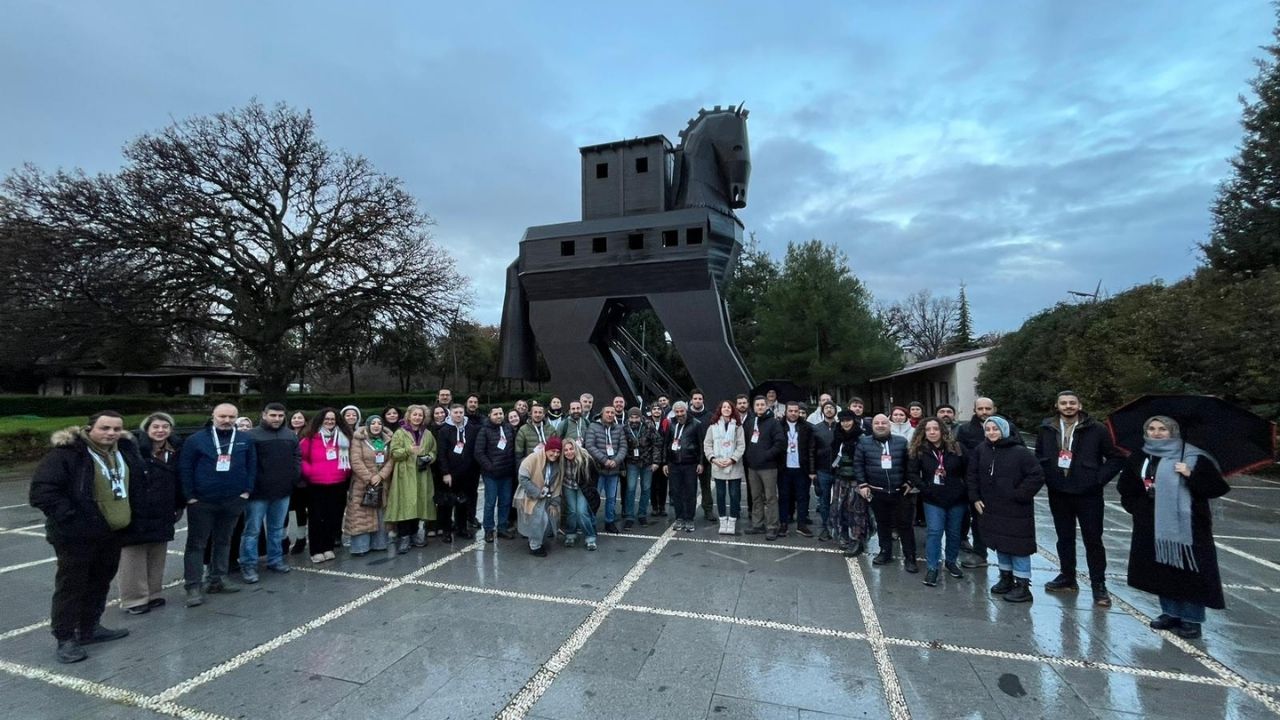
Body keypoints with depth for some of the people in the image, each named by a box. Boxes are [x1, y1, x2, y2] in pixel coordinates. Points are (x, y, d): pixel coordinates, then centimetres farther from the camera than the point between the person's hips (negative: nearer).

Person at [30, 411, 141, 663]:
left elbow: (137, 481, 21)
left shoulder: (125, 451, 6)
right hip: (77, 535, -7)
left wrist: (130, 514, 13)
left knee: (100, 583, 17)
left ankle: (89, 628, 32)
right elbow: (42, 491, -19)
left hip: (113, 533, 7)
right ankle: (65, 639, 14)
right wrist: (69, 519, -22)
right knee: (71, 586, 2)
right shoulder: (66, 453, -16)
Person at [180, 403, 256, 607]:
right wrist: (190, 496, -9)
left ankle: (217, 579, 24)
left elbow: (252, 466, 6)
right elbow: (185, 469, -4)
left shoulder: (245, 440, 3)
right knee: (196, 543, 3)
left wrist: (247, 490, -1)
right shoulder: (196, 440, -3)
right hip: (201, 501, -2)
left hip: (233, 501, 3)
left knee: (223, 541, 13)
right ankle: (193, 586, 9)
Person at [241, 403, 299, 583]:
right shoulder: (252, 435, -9)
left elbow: (297, 457, 14)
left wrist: (294, 477, 3)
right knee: (252, 530, 4)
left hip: (283, 491, 5)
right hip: (258, 492, -5)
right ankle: (248, 565, 14)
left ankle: (275, 560, 27)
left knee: (277, 528, 16)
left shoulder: (291, 436, 7)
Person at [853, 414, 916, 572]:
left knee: (904, 524, 3)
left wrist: (909, 482, -2)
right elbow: (858, 464, 0)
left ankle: (909, 557, 13)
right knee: (882, 523, 13)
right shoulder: (864, 442, 1)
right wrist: (862, 484, -6)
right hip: (877, 492, 1)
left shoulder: (902, 441, 2)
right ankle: (885, 552, 26)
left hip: (900, 492, -1)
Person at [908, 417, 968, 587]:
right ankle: (931, 568, 3)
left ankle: (951, 562, 33)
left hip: (956, 498, 2)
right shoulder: (918, 451, -5)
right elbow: (912, 473, -4)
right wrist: (924, 488, -13)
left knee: (954, 533, 13)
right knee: (934, 532, -7)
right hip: (933, 499, -2)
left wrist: (965, 489, -3)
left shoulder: (955, 448, -3)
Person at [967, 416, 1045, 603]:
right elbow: (971, 475, 9)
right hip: (991, 509, 5)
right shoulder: (981, 450, 0)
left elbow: (1037, 476, -14)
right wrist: (975, 497, 3)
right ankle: (1006, 579, 30)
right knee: (1000, 545, 16)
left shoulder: (1020, 452, -13)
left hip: (1016, 510, -5)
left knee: (1018, 546, 0)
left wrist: (1019, 496, -14)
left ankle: (1023, 586, 12)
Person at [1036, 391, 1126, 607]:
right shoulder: (1046, 429, 2)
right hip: (1058, 493, 3)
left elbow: (1116, 458, -2)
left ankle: (1099, 585, 14)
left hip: (1088, 494, -3)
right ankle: (1067, 577, 27)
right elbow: (1039, 456, 14)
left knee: (1093, 540, 3)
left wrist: (1098, 478, -9)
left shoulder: (1096, 429, -7)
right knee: (1064, 538, 15)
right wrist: (1046, 476, 2)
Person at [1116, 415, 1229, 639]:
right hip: (1153, 526, 4)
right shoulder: (1138, 459, 8)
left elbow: (1218, 488, -8)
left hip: (1186, 525, -4)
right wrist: (1136, 508, 7)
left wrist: (1191, 475, -20)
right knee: (1162, 569, 10)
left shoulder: (1194, 458, -4)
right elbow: (1125, 488, 17)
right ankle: (1171, 613, 22)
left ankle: (1191, 619, 12)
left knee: (1188, 570, 0)